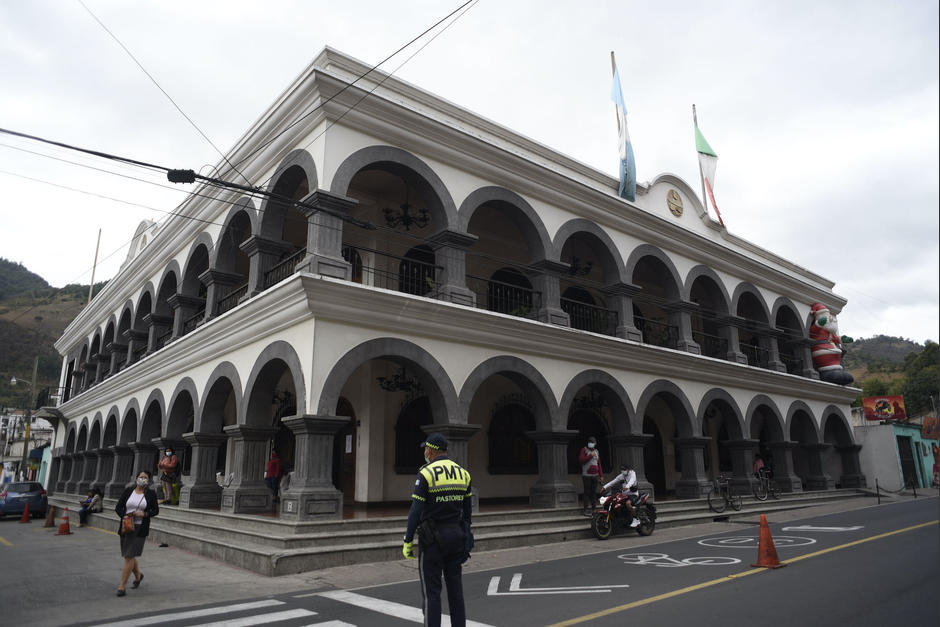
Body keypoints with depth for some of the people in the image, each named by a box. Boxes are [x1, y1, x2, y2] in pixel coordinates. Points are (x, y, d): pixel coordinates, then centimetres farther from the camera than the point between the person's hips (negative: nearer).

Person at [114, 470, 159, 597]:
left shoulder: (151, 493, -1)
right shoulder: (128, 491, 2)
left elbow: (156, 510, 2)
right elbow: (118, 507, 3)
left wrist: (144, 514, -14)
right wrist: (125, 516, -14)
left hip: (140, 529, -3)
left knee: (129, 556, -7)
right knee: (129, 556, 14)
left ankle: (122, 586, 2)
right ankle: (138, 576, 40)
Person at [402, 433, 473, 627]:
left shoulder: (426, 474, -13)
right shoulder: (462, 473, 5)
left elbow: (416, 511, -16)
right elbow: (467, 510, 10)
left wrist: (407, 542, -8)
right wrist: (465, 537, 18)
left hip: (433, 538, -5)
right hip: (456, 535, 5)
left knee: (431, 590, 3)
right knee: (455, 588, 12)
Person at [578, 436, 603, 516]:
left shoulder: (596, 451, 16)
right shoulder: (584, 450, -1)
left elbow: (599, 464, 19)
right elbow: (581, 460, -15)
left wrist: (601, 475, 16)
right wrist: (590, 455, -15)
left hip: (595, 475, 6)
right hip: (586, 475, -5)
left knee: (594, 492, 9)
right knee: (587, 492, -6)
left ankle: (594, 507, 17)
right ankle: (586, 509, -3)